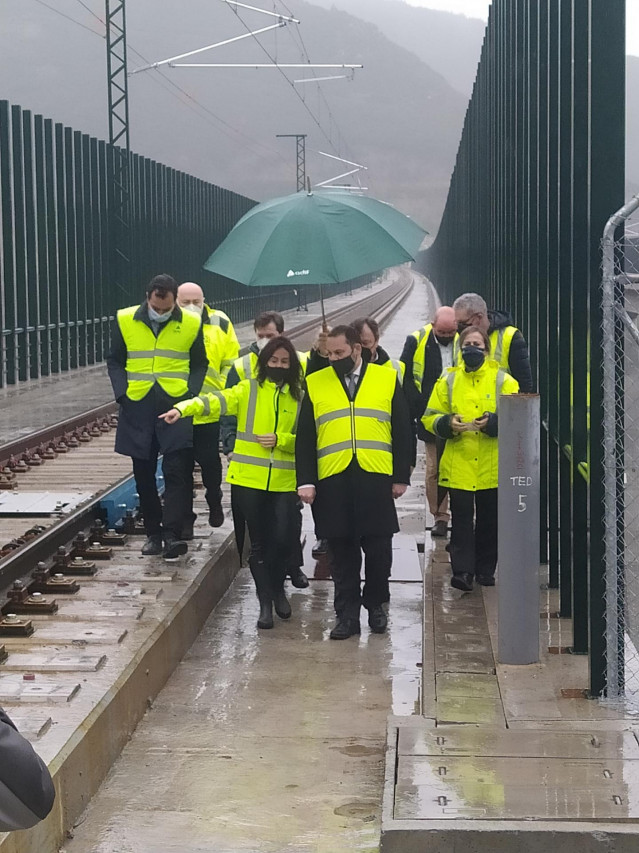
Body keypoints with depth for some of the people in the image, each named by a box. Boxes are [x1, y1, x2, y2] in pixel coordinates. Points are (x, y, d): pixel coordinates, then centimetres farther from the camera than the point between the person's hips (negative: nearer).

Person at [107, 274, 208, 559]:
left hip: (176, 407, -2)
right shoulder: (126, 321, 2)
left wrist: (190, 394, -6)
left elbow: (199, 364, 9)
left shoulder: (191, 324, 1)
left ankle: (172, 535, -9)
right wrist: (123, 393, -4)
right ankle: (153, 533, 19)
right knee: (144, 474, 8)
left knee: (176, 472, -9)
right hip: (137, 409, 2)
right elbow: (115, 362, 9)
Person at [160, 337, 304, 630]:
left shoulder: (299, 398, 7)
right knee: (259, 542, 5)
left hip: (284, 484, 1)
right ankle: (265, 601, 18)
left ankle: (278, 589, 25)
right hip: (249, 480, -1)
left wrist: (280, 440, -13)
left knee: (282, 540, -3)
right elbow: (216, 401, -15)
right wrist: (183, 408, -33)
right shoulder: (248, 390, 2)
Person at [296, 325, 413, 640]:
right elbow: (305, 438, 8)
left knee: (379, 548, 4)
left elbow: (402, 432, 7)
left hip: (376, 480, -1)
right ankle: (347, 614, 13)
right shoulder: (315, 384, 9)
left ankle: (375, 604, 24)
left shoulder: (387, 380, 7)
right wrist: (306, 481, -1)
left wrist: (401, 477, 2)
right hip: (332, 481, 1)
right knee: (342, 551, 5)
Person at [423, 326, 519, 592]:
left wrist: (493, 422, -21)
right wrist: (447, 423, -14)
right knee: (461, 518, -5)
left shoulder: (502, 380, 3)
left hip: (492, 466, 0)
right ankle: (462, 570, -5)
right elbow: (429, 417, 8)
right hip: (458, 464, 0)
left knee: (489, 519, 8)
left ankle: (485, 570, 20)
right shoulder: (448, 380, 8)